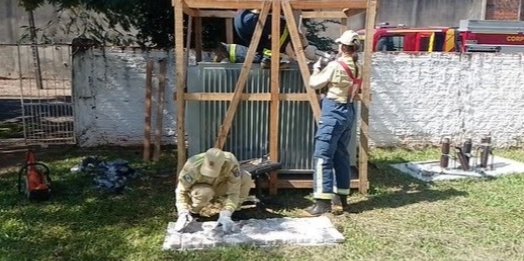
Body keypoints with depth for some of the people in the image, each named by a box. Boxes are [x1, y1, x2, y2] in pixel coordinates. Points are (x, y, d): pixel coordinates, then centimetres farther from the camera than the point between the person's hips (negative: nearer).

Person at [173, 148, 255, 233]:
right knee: (204, 193, -40)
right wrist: (183, 212, -38)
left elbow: (233, 191, -31)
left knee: (246, 178, -26)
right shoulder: (193, 166, -37)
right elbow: (181, 190, -26)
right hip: (203, 187, -2)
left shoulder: (231, 163, -36)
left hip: (220, 185, 2)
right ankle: (193, 212, -6)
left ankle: (233, 211, -3)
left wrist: (226, 214, -40)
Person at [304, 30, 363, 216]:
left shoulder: (335, 66, -15)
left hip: (333, 112, -8)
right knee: (341, 154, 15)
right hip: (348, 111, 9)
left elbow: (313, 84, -6)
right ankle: (343, 198, 21)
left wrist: (316, 69, 13)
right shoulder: (357, 67, 8)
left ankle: (324, 201, -10)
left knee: (322, 155, -7)